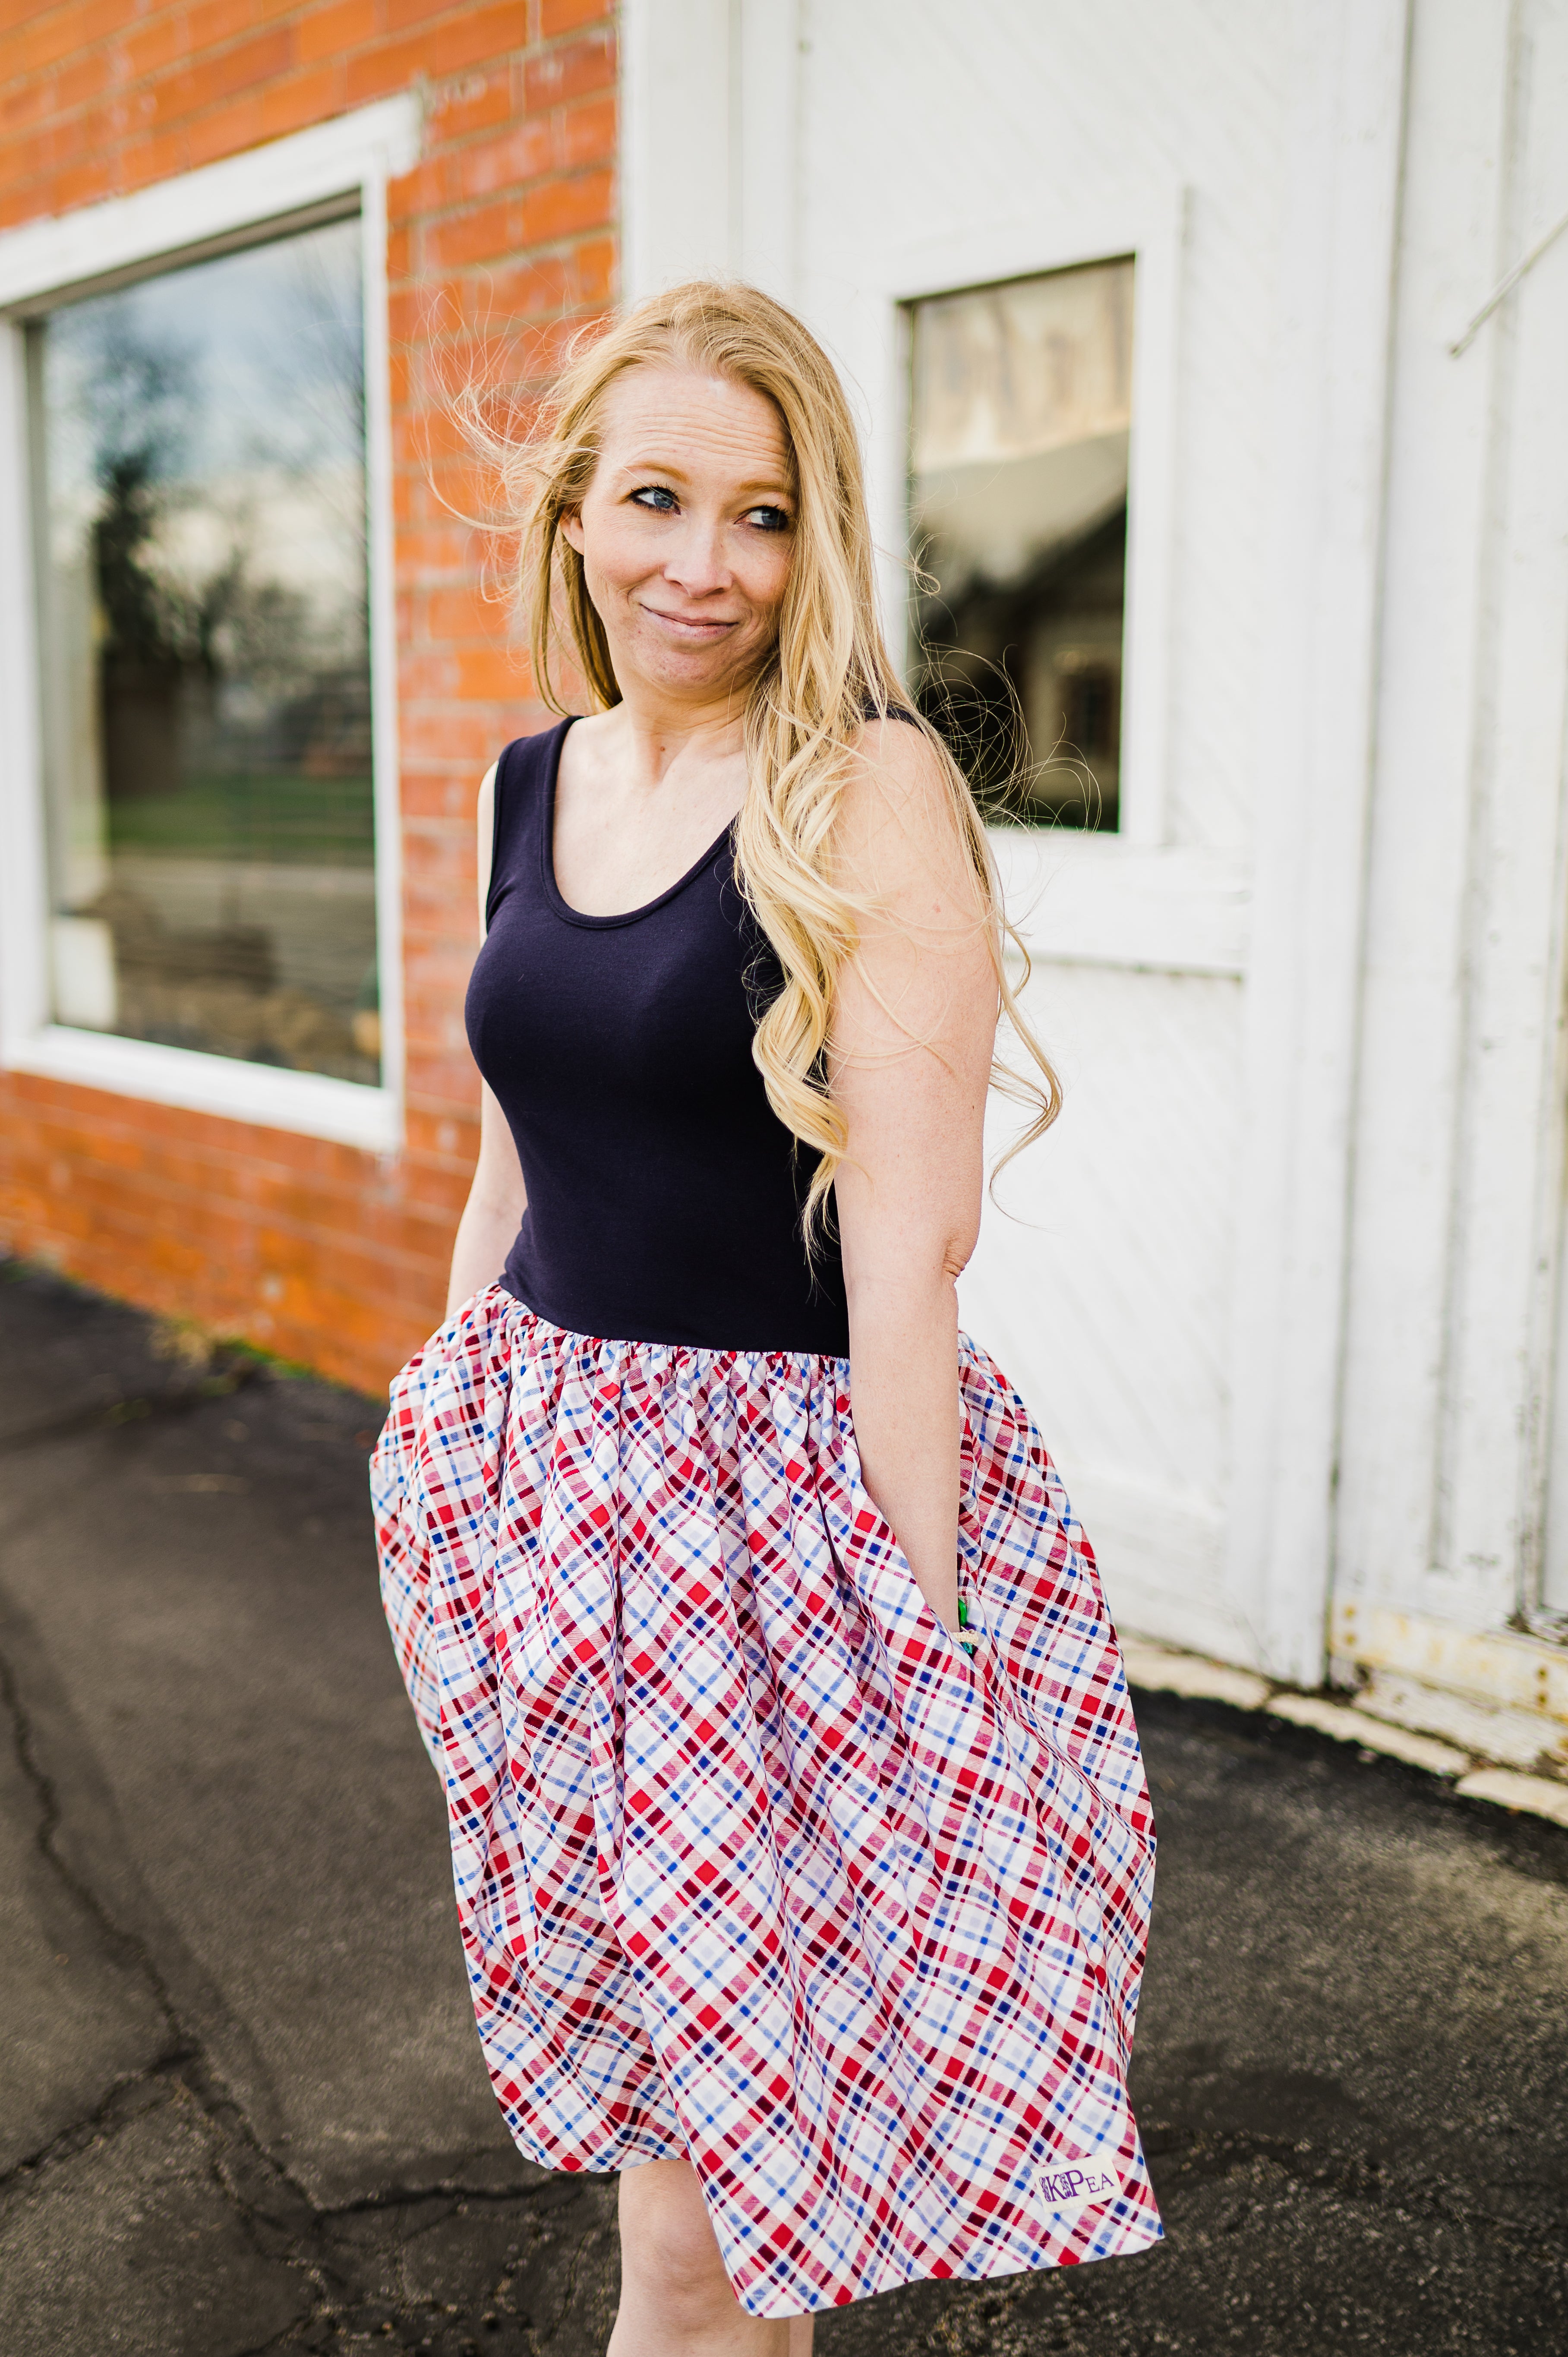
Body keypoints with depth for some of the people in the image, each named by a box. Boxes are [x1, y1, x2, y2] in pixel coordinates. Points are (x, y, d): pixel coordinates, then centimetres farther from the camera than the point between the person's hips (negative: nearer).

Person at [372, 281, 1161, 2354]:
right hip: (551, 1469, 6)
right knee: (644, 2065, 19)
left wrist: (918, 1617, -17)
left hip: (790, 1486, -6)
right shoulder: (535, 779, 7)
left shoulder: (870, 791, -13)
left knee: (713, 2115, 6)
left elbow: (909, 1234, -17)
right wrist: (445, 1473, 17)